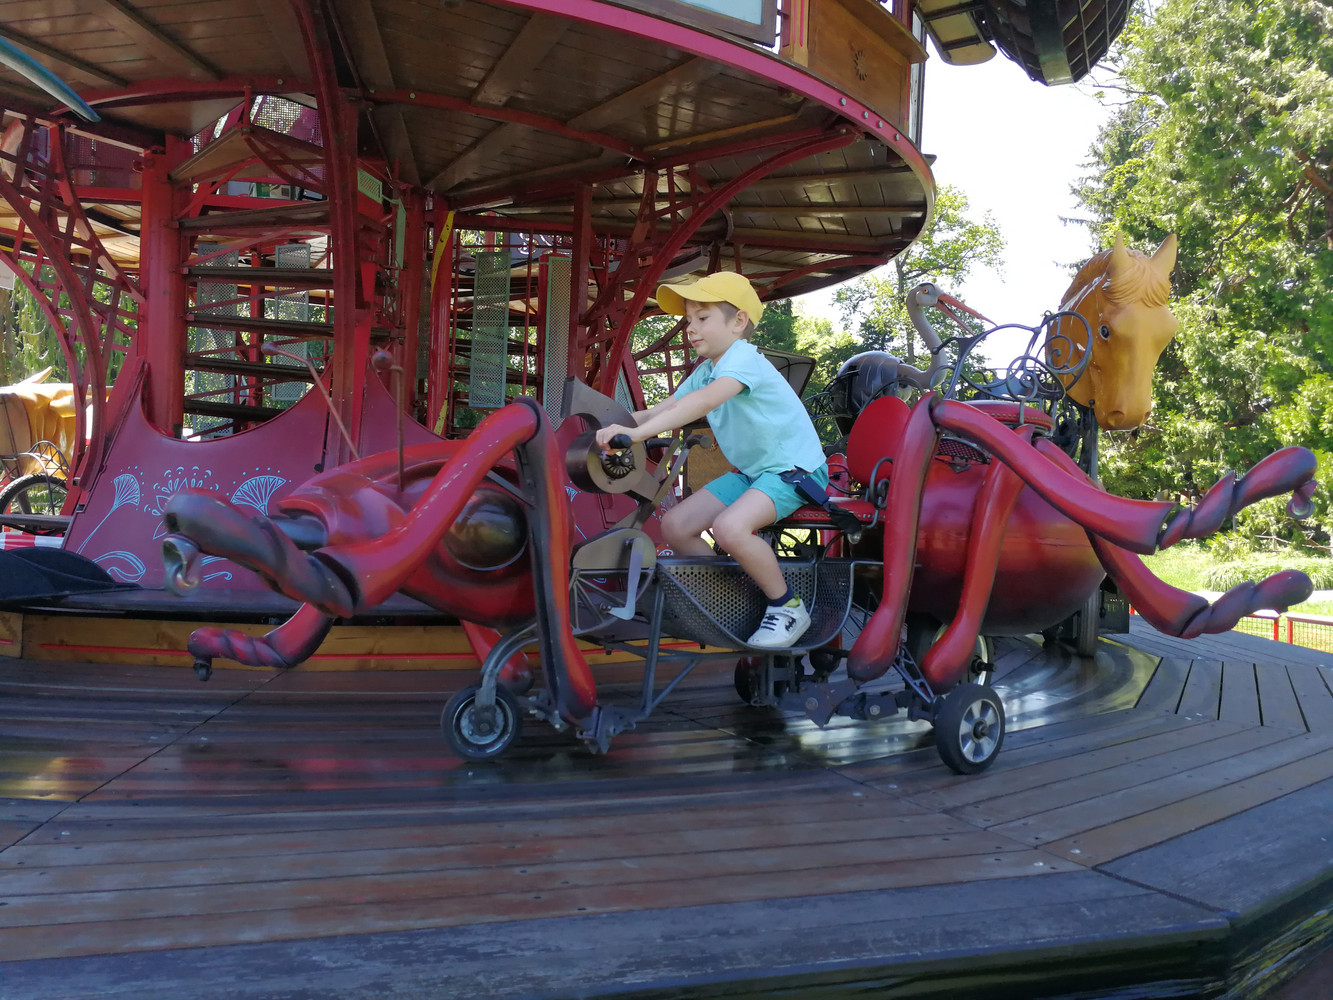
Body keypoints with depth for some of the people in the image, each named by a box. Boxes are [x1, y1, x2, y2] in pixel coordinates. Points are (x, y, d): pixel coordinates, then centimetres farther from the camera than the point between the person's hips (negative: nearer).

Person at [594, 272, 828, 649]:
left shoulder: (744, 358, -21)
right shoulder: (705, 371, 10)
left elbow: (704, 401, -39)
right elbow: (663, 410, 4)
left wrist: (637, 432, -48)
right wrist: (616, 423, -14)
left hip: (794, 467, -9)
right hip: (751, 471, 9)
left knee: (729, 527, -34)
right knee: (674, 526, -3)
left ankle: (788, 608, -12)